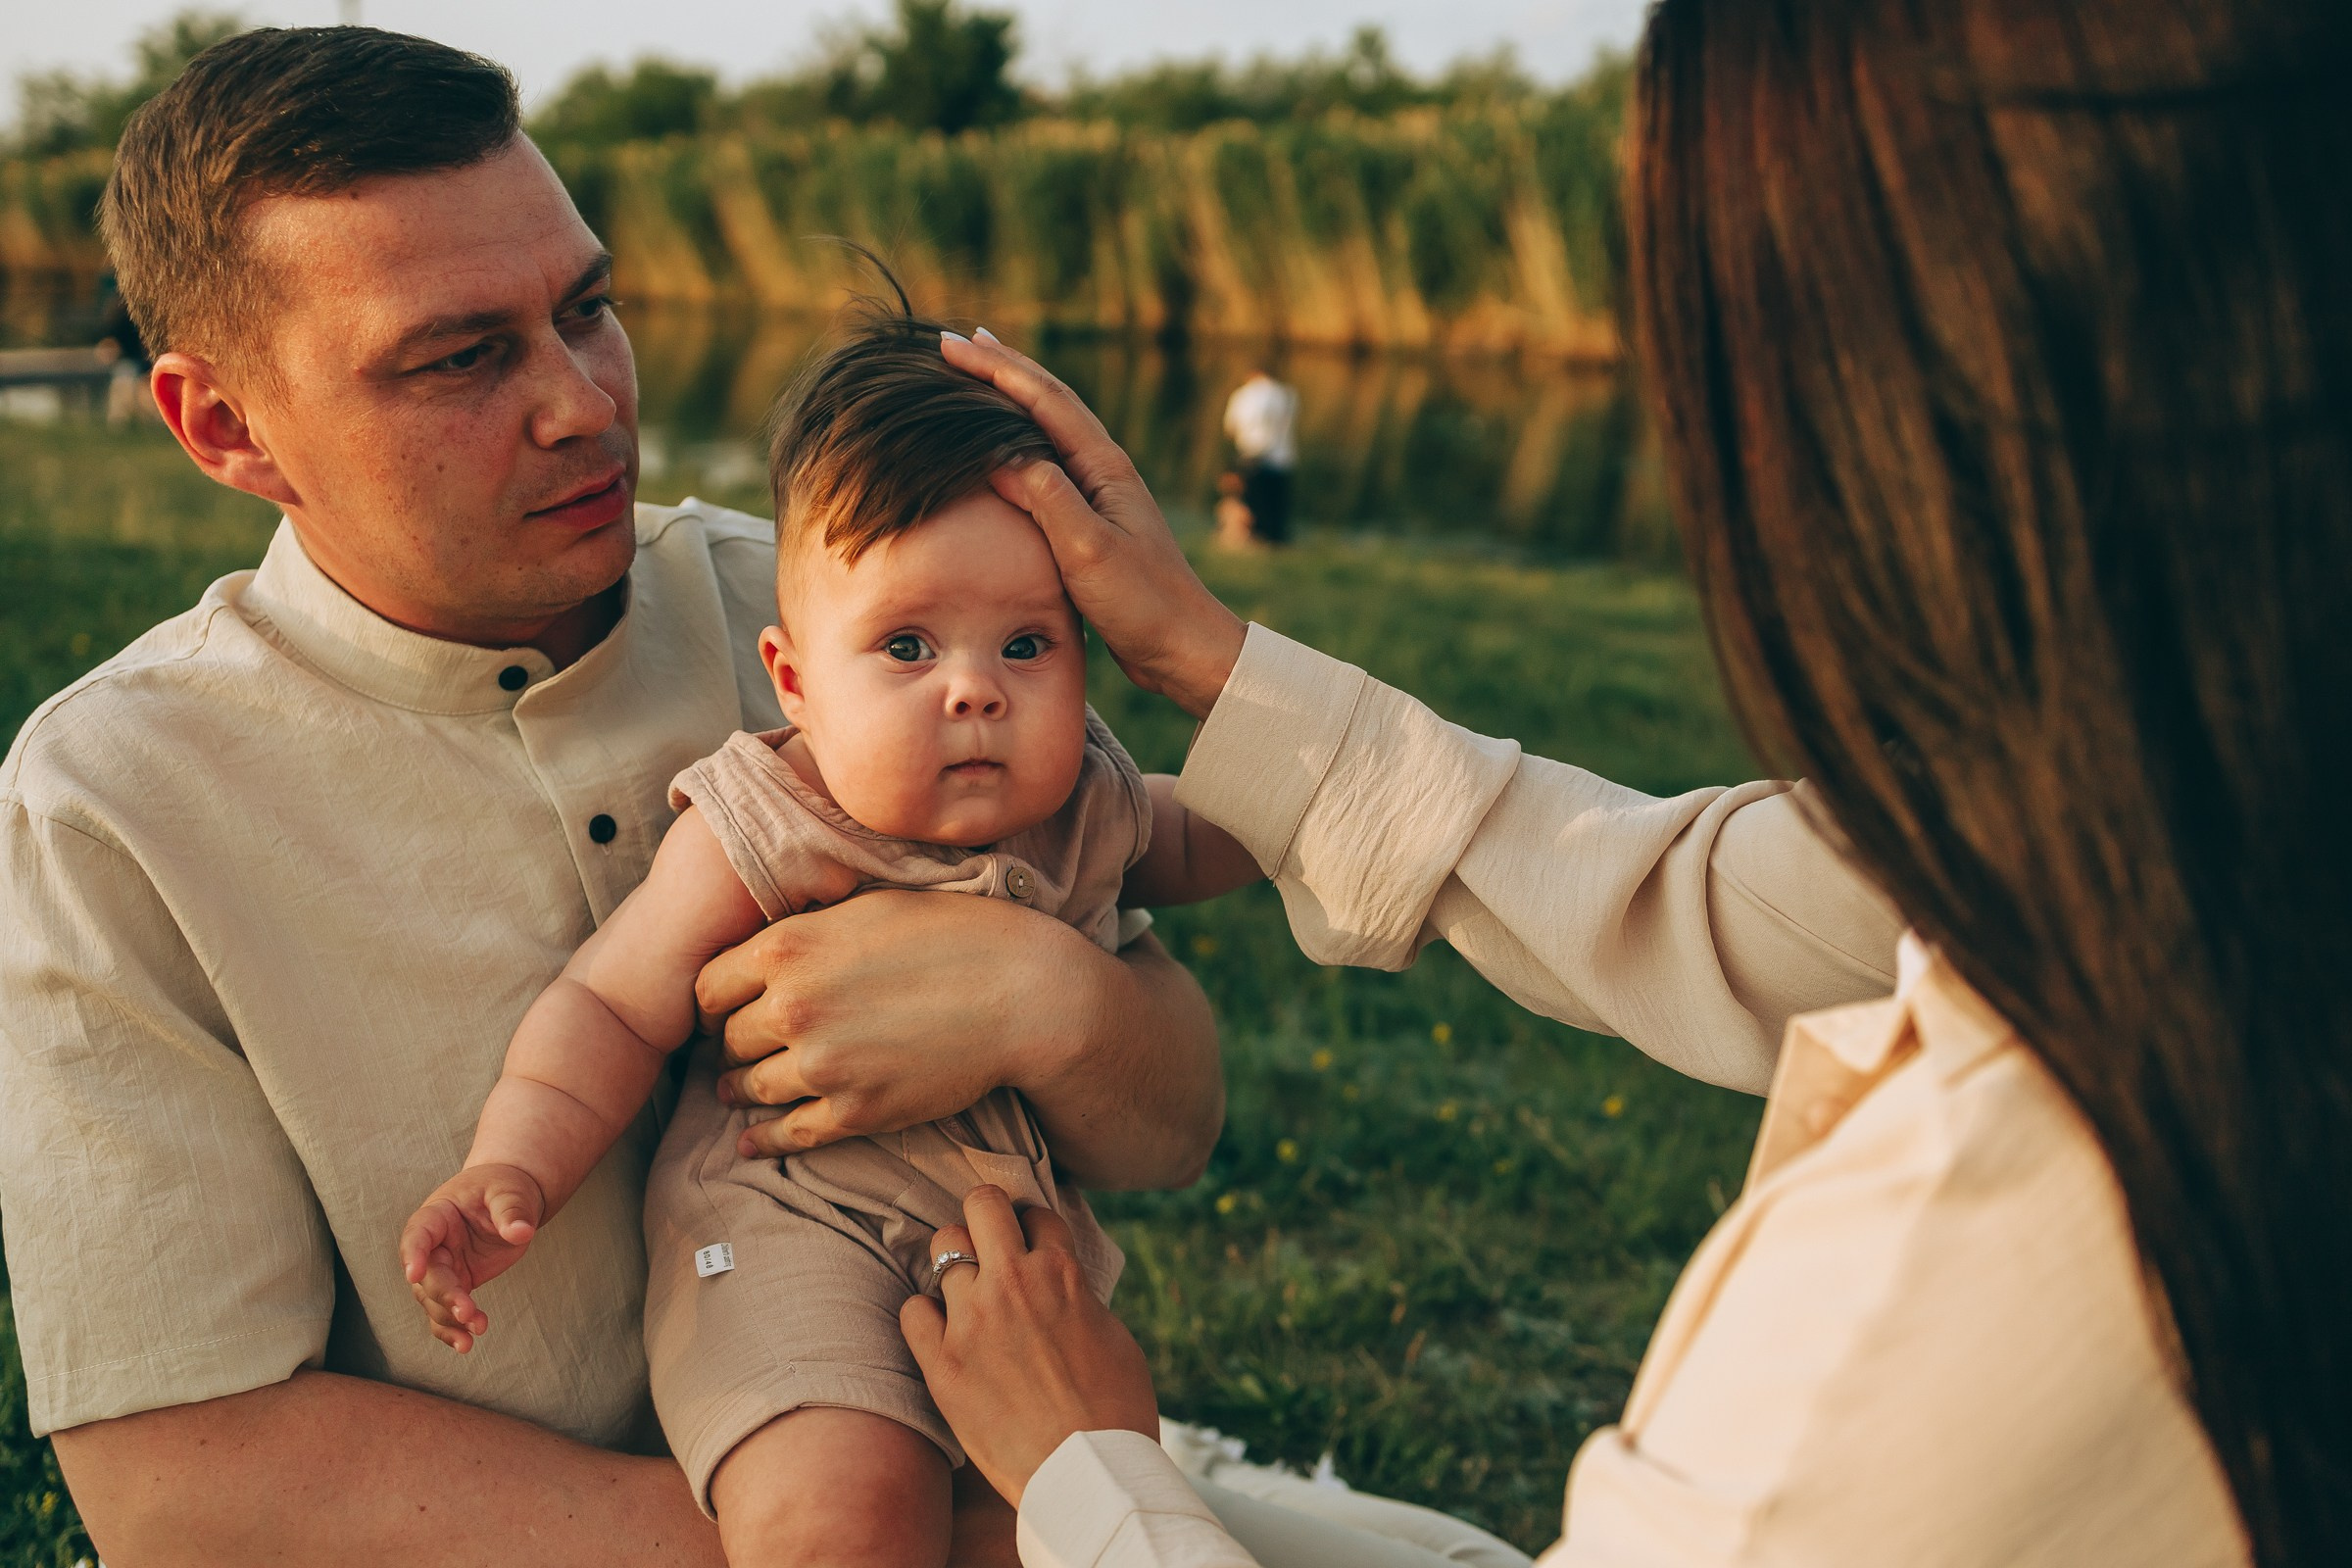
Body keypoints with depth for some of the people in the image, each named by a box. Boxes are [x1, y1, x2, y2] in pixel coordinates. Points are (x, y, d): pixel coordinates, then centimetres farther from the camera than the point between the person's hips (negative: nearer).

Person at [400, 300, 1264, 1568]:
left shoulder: (1087, 802, 0)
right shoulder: (760, 835, -17)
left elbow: (1184, 847, 24)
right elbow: (611, 1005, -12)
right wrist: (515, 1166, -26)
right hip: (787, 1216, -6)